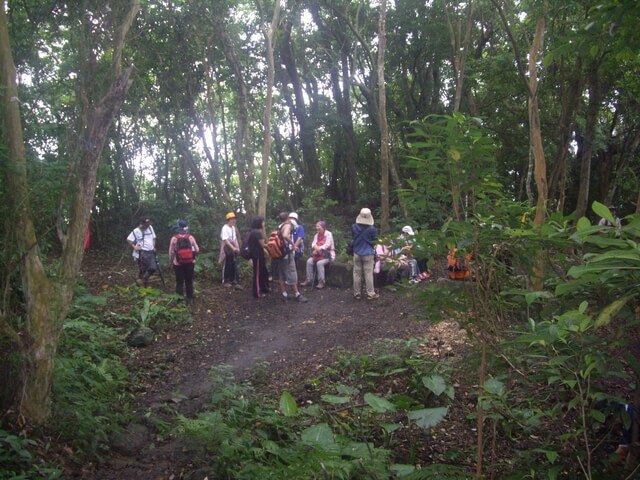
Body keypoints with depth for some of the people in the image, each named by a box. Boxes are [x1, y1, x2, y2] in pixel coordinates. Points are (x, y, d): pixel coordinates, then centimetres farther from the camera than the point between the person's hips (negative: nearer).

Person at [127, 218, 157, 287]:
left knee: (153, 268, 0)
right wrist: (134, 247, -12)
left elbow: (153, 238, 20)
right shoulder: (136, 231, -9)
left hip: (150, 252, 6)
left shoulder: (150, 228, 9)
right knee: (143, 270, -2)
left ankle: (144, 278, 26)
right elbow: (128, 240, -7)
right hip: (142, 253, -6)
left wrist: (154, 247, 12)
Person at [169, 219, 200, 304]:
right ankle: (190, 299, 20)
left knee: (179, 282, 8)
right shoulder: (190, 237, -7)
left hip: (178, 264, -2)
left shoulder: (174, 238, -12)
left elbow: (171, 252, -7)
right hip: (190, 263, 2)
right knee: (189, 281, 14)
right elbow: (197, 249, 0)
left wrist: (171, 262, 9)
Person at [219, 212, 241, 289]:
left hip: (233, 249, 7)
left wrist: (237, 247, 3)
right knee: (226, 265, 3)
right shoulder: (225, 228, -15)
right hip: (227, 248, -7)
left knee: (234, 265, 8)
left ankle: (233, 280, 16)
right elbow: (225, 240, -21)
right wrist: (233, 248, -25)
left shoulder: (233, 228, 9)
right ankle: (225, 281, 14)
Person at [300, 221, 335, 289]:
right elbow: (313, 244, 1)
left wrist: (319, 249, -22)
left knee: (319, 263, -33)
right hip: (318, 255, 7)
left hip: (328, 255, -7)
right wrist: (315, 247, -22)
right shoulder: (317, 235, 12)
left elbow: (327, 245, -19)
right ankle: (309, 280, -12)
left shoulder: (328, 234, -10)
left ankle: (321, 282, -25)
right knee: (309, 261, -16)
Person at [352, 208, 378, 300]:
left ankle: (357, 293, 14)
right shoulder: (372, 229, -15)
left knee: (357, 273, 9)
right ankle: (370, 293, 7)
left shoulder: (354, 227, -8)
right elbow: (374, 241, -3)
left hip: (357, 253, 2)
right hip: (368, 254, -2)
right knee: (368, 274, 4)